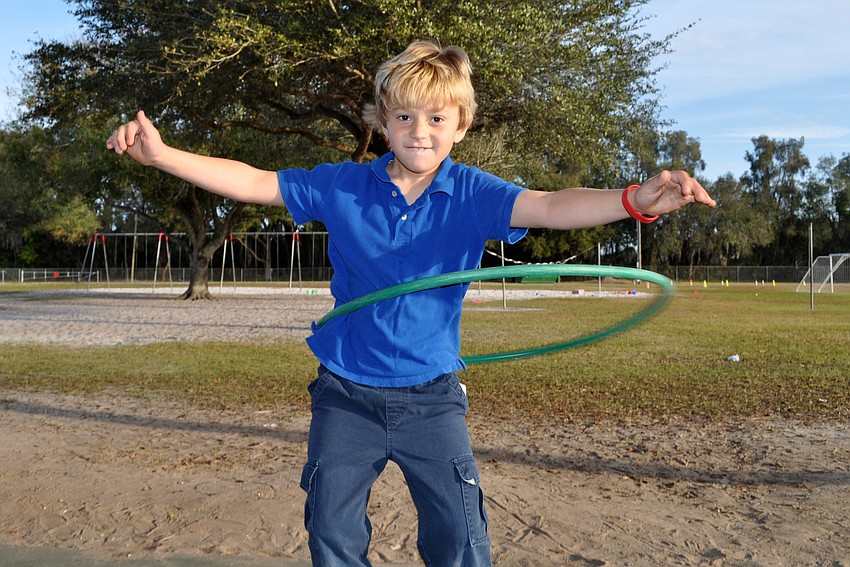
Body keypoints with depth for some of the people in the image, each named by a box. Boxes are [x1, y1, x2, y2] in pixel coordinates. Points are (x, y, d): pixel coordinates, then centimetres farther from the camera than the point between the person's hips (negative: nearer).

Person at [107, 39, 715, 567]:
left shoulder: (473, 194, -8)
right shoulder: (341, 186, -4)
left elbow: (550, 207, -22)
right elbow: (254, 182, -1)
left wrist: (636, 200, -40)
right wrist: (160, 154, -9)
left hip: (432, 397, -1)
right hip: (346, 395, 1)